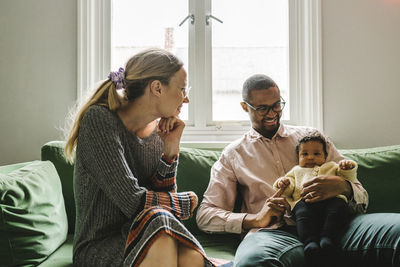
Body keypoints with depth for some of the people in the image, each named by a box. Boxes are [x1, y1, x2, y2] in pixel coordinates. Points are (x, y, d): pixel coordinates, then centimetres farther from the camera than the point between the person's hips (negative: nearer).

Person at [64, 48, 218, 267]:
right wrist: (186, 201, -5)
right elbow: (133, 202, -21)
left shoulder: (159, 130, 5)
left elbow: (162, 196, 3)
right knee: (157, 223, -34)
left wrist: (170, 150, -8)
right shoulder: (99, 119, -15)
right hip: (97, 249, -3)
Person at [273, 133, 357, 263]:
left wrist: (347, 168, 7)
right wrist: (283, 183, 6)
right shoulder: (297, 170, 40)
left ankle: (327, 237, -41)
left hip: (331, 197, 1)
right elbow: (289, 189, 30)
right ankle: (309, 241, -47)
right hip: (304, 200, 0)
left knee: (339, 207, -35)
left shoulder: (332, 166, 39)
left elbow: (348, 180, 28)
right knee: (302, 213, -36)